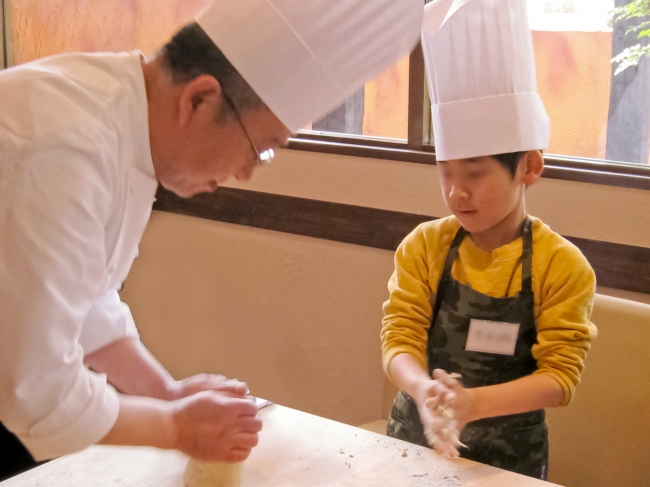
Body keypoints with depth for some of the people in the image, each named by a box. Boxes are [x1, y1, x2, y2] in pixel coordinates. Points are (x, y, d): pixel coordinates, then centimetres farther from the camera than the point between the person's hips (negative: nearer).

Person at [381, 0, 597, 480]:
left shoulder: (563, 265, -13)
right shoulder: (424, 246, -6)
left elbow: (560, 374, -14)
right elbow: (400, 334, -9)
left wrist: (474, 403, -29)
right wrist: (423, 390, -31)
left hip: (506, 456, -2)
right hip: (415, 439, 2)